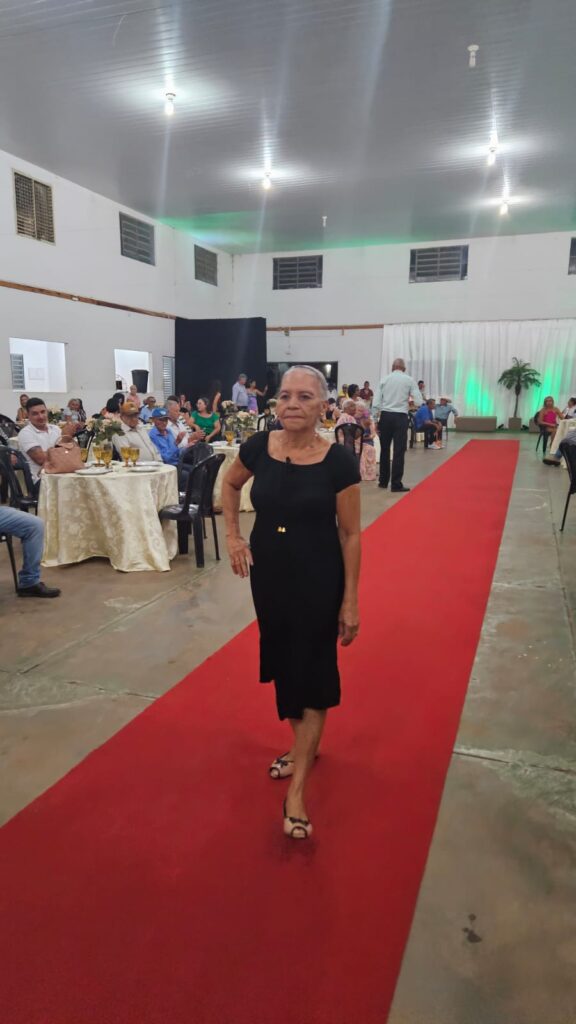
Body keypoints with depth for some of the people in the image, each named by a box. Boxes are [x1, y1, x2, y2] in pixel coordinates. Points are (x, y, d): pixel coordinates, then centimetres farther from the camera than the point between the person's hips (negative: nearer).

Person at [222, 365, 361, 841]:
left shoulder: (338, 461, -17)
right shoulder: (258, 447, -8)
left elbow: (350, 534, -11)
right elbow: (230, 484, 14)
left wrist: (350, 601, -10)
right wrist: (233, 536, 4)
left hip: (319, 580, -4)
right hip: (268, 575, 4)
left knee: (312, 674, 3)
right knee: (283, 664, 18)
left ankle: (297, 790, 13)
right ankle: (304, 745, 43)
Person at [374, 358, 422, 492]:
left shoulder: (384, 379, 4)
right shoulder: (409, 380, 0)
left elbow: (376, 403, -1)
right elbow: (418, 402, -4)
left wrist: (377, 421, 7)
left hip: (385, 416, 2)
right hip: (400, 417, -2)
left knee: (384, 449, 15)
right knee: (399, 451, 2)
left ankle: (383, 481, 25)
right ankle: (396, 484, 3)